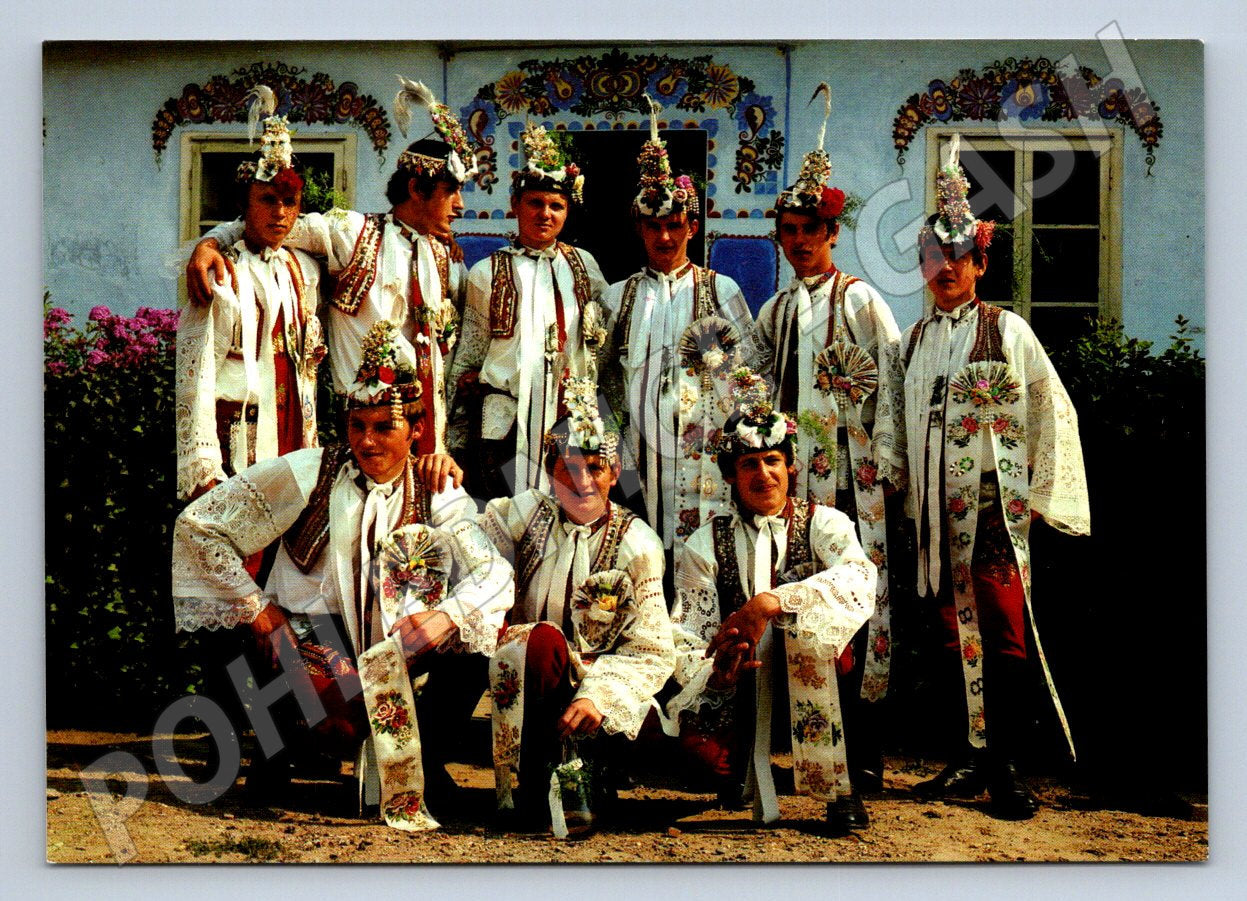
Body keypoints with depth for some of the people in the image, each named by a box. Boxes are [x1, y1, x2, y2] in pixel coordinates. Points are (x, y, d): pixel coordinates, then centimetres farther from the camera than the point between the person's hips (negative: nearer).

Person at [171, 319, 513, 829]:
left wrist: (441, 619, -28)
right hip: (305, 649, -3)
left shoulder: (435, 492, 0)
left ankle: (426, 762, 1)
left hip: (392, 652, 3)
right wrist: (257, 611, -10)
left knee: (479, 634, -19)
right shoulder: (306, 473, -7)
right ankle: (280, 749, 4)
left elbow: (495, 577, -9)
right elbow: (197, 528, -6)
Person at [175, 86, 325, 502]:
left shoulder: (303, 269, 12)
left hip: (291, 432, 5)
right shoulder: (220, 275, -5)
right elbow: (195, 373, -11)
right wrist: (203, 467, -17)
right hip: (237, 433, -5)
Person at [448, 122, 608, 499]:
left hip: (571, 415, 2)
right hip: (504, 421, -2)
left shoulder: (583, 265, 11)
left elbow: (602, 339, 18)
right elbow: (468, 355, 8)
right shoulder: (487, 273, 5)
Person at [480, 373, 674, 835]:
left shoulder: (637, 544, -2)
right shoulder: (528, 512, 3)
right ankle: (538, 790, -22)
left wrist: (598, 695, -23)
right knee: (543, 638, -34)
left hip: (593, 680, -1)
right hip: (516, 681, 1)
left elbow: (650, 652, -8)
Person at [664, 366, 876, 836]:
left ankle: (837, 786, -23)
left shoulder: (822, 524, 1)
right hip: (737, 688, 1)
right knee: (696, 736, -29)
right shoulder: (705, 543, 4)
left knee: (803, 614, -31)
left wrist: (770, 603, -35)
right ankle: (744, 771, 12)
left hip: (812, 676, -1)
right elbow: (687, 632, -6)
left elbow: (860, 577, -23)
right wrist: (715, 671, -30)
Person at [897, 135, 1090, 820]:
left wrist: (1041, 492, -2)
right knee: (956, 634, 8)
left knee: (1003, 635, -5)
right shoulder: (915, 339, 14)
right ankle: (967, 760, 16)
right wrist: (912, 498, 12)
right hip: (938, 507, 5)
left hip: (997, 506, -4)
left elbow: (1054, 411, 1)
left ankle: (1004, 768, 2)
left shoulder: (1008, 330, 0)